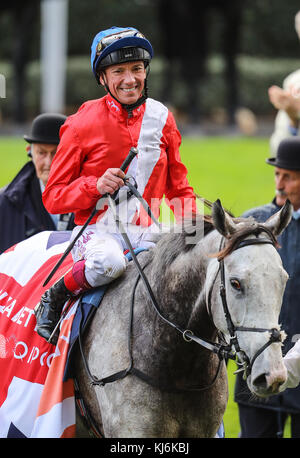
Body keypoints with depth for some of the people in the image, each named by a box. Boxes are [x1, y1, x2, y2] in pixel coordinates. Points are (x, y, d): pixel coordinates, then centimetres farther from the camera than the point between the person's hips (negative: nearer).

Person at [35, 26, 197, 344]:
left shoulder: (161, 118, 8)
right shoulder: (83, 124, -4)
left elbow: (178, 187, 17)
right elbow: (53, 197, -1)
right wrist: (96, 186, -20)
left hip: (146, 231, 4)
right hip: (98, 230, -4)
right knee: (108, 262, -39)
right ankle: (55, 297, -9)